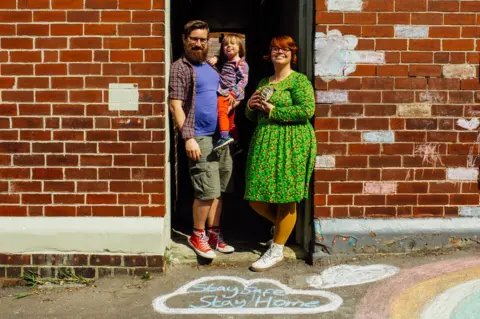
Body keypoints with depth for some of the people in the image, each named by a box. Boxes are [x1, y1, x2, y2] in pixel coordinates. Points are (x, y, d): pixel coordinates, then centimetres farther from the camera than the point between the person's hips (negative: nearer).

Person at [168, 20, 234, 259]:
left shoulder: (210, 66, 17)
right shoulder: (180, 68, -6)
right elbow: (175, 105, -13)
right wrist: (188, 138, -19)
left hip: (221, 136, 7)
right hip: (200, 138, -7)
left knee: (218, 190, 9)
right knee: (208, 191, -6)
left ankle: (214, 233, 21)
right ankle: (197, 236, 11)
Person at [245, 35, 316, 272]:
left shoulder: (299, 80, -4)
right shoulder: (263, 83, 18)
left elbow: (308, 110, -18)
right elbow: (253, 117, 24)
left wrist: (273, 111, -15)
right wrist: (250, 106, 1)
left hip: (290, 144, -7)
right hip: (264, 143, 7)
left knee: (285, 198, -1)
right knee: (256, 199, 6)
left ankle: (276, 251, 11)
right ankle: (283, 226, 33)